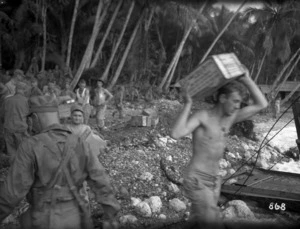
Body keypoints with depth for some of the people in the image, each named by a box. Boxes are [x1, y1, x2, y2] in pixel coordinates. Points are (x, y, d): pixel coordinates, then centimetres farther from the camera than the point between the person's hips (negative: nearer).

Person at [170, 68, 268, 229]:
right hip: (196, 182, -8)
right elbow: (175, 134, -31)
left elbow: (261, 104, 7)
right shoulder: (201, 116, -14)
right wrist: (188, 104, -26)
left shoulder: (230, 118, 7)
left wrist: (246, 79, 1)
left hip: (213, 182, 8)